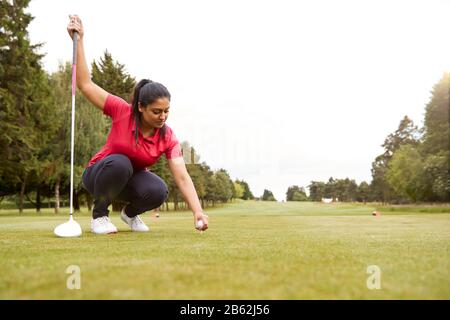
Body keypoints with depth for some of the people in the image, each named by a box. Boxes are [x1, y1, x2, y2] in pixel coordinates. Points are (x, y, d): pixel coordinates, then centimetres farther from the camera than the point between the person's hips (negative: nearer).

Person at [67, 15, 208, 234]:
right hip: (99, 174, -2)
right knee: (120, 163, -38)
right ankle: (99, 214, -12)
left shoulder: (168, 137, -20)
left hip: (132, 179, 2)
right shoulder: (122, 111, -24)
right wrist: (79, 41, -25)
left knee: (159, 192, -31)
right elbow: (85, 85, -22)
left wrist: (197, 212, -42)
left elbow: (182, 177, -28)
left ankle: (130, 212, 4)